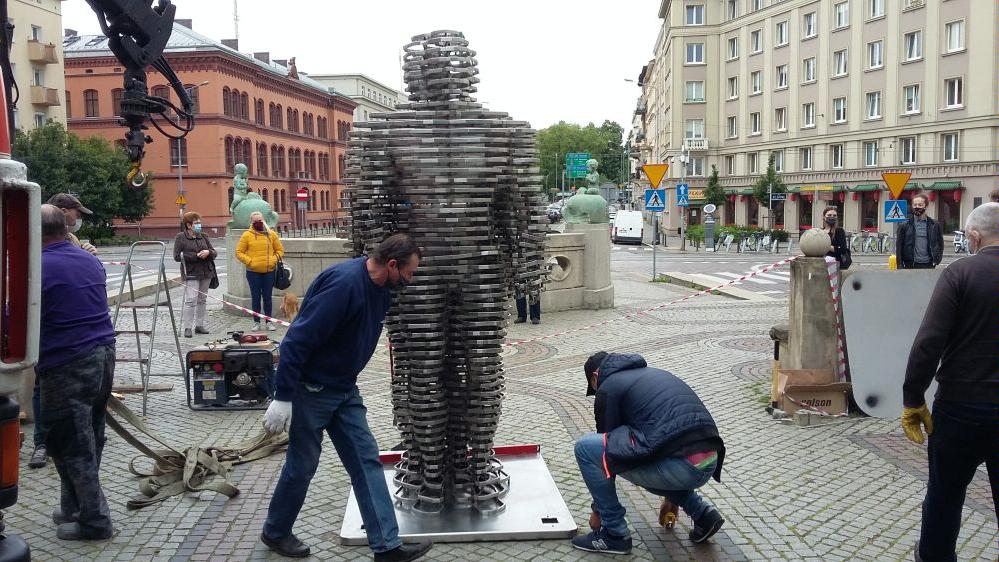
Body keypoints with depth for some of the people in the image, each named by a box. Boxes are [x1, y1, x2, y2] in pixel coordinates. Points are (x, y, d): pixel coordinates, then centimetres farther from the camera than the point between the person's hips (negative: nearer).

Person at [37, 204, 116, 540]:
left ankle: (94, 521, 7)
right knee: (89, 441, 15)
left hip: (67, 365, -7)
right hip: (104, 355, 7)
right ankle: (74, 508, 28)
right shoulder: (91, 261, 11)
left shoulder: (38, 267, -12)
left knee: (72, 446, 2)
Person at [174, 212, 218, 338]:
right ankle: (187, 327, -7)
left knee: (202, 299, 9)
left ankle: (199, 325, 18)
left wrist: (208, 252, -12)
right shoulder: (180, 237, -2)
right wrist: (196, 256, -16)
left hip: (206, 273, 6)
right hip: (191, 274, -6)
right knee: (191, 299, -12)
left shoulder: (203, 237, 13)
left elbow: (214, 253, 13)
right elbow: (177, 256, -10)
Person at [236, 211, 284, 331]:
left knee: (267, 297, 6)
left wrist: (274, 259, -3)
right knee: (256, 297, 5)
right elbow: (239, 252, 1)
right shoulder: (247, 235, 0)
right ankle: (256, 322, 13)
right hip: (253, 272, -1)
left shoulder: (271, 234, 6)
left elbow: (280, 250, 13)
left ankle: (269, 321, 15)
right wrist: (249, 261, -10)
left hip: (269, 271, 1)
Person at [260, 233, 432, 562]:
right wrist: (282, 397, -26)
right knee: (302, 466, 8)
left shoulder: (381, 289, 1)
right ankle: (275, 533, 32)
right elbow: (298, 339, -28)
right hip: (311, 388, -8)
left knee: (367, 461, 3)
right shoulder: (344, 283, -28)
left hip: (345, 390, 8)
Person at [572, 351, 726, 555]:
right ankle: (702, 513, 21)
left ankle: (614, 534, 11)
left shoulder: (608, 387, 8)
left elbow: (608, 447, 12)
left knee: (585, 447, 2)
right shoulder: (653, 373, 30)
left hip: (680, 467, -8)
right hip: (711, 465, 8)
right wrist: (672, 497, 50)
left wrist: (598, 509, 27)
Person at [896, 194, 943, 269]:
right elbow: (899, 247, 3)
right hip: (910, 266, -1)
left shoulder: (934, 225, 8)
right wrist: (900, 266, -4)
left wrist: (937, 260, 4)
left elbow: (940, 244, 15)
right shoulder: (905, 226, 4)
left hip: (928, 266, 1)